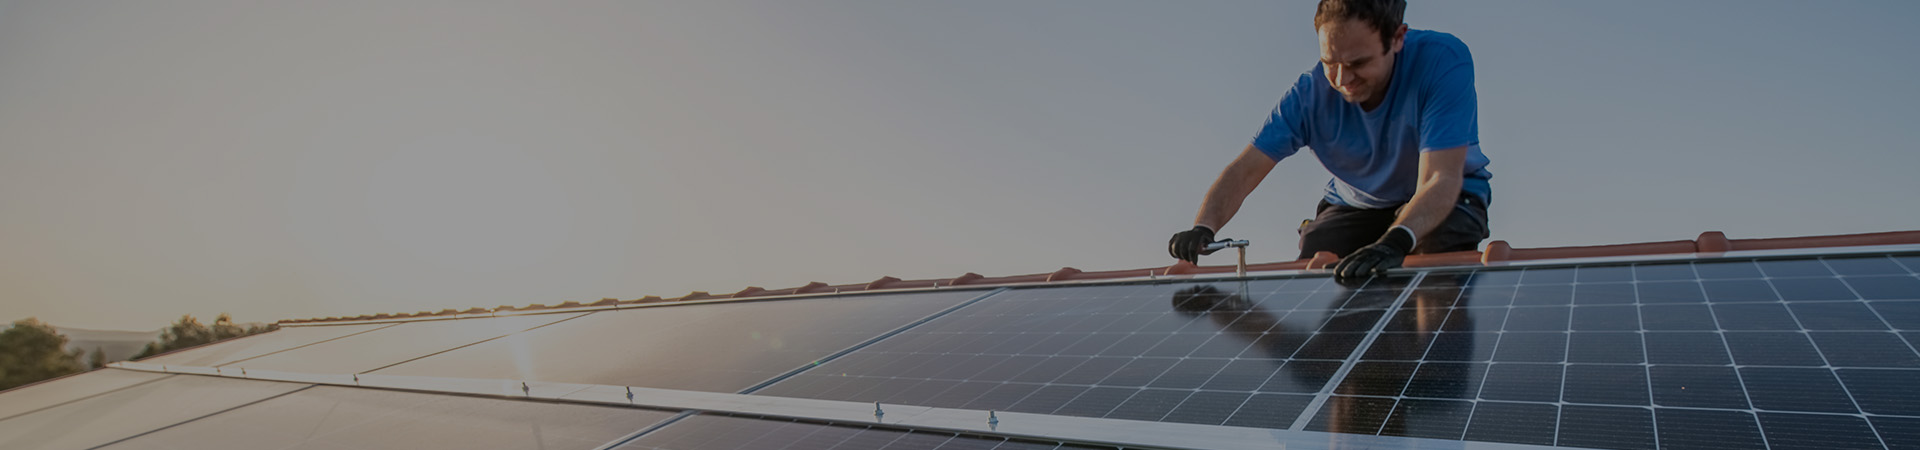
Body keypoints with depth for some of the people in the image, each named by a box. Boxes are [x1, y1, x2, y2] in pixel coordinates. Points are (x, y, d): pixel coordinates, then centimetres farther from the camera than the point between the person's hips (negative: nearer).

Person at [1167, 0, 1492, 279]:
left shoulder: (1444, 62, -31)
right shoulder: (1310, 94, -20)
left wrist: (1396, 241, -58)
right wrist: (1203, 228, -41)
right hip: (1356, 203, 3)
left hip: (1447, 199, -2)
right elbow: (1244, 171, -21)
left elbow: (1439, 180, -38)